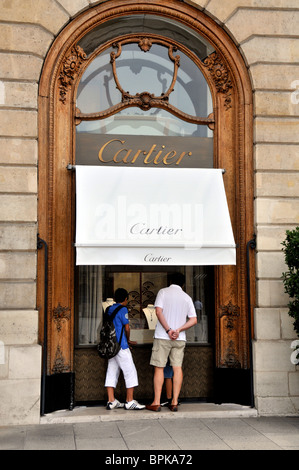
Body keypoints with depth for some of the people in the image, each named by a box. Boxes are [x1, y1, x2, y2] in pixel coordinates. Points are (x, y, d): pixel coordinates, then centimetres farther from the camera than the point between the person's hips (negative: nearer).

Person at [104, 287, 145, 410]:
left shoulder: (110, 309, 14)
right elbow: (127, 328, -9)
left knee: (112, 372, 8)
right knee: (130, 371, -1)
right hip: (121, 345, -8)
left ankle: (111, 401, 8)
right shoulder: (123, 309, -8)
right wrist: (128, 340, 12)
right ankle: (130, 401, -1)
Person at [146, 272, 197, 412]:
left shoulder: (163, 292, 0)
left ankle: (156, 403, 3)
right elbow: (193, 320, 2)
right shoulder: (187, 297, 9)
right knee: (177, 368, 5)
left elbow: (159, 312, -12)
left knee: (159, 368, 2)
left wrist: (168, 330, -12)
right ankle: (174, 402, 4)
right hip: (180, 338, 3)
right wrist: (178, 330, -7)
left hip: (162, 336, -3)